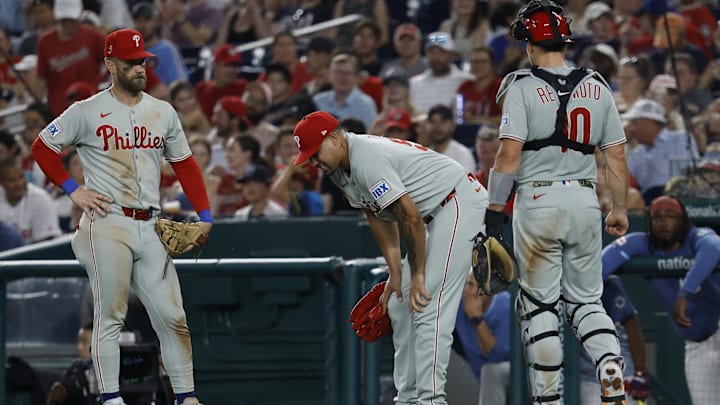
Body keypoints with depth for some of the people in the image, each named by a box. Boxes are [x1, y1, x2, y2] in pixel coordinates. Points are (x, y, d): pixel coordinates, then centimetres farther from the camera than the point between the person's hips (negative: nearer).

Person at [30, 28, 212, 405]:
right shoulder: (87, 112, -2)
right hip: (108, 225, -4)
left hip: (150, 228, 5)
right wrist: (73, 190, -4)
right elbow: (42, 147, 4)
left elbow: (185, 164, 17)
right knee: (110, 316, -5)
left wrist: (205, 216, 9)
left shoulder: (163, 112, 12)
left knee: (172, 316, 1)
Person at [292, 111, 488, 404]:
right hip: (436, 215, 11)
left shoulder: (367, 160, -25)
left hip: (460, 203, -11)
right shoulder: (339, 167, 7)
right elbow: (378, 215, 13)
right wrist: (395, 272, 6)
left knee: (428, 308, -18)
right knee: (400, 307, 11)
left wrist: (417, 274, -18)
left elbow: (409, 215, -25)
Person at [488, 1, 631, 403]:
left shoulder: (523, 88, -7)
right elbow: (617, 155, 8)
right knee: (585, 300, 15)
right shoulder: (597, 88, 6)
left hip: (538, 201, -4)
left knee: (539, 305, 5)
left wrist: (494, 209, -7)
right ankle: (610, 362, -13)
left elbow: (509, 155, -14)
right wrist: (620, 209, 18)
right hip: (585, 201, 4)